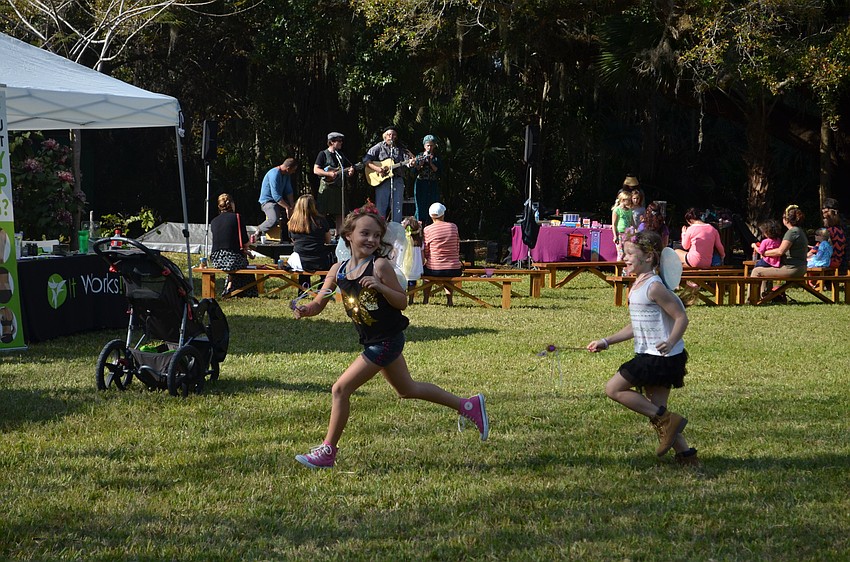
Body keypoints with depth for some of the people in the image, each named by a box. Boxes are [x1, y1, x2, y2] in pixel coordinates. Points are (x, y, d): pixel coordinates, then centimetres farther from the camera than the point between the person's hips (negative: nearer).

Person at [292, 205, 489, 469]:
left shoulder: (380, 266, -15)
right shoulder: (338, 270, 3)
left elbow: (402, 302, -12)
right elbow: (319, 303, 4)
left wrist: (380, 287, -29)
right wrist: (305, 310, -17)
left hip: (387, 340, -8)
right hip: (373, 340, 8)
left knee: (341, 389, -8)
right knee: (407, 389, 23)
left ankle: (328, 451, 3)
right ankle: (468, 406, 37)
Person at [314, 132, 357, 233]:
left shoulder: (341, 155, 17)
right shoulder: (323, 154, -1)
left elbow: (349, 167, 22)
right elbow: (316, 170, -8)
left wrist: (350, 172, -2)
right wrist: (329, 174, -20)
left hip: (339, 187, 6)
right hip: (326, 187, -6)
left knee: (340, 214, 4)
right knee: (322, 213, -9)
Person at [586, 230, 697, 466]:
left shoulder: (654, 287, -17)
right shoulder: (637, 286, 13)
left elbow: (681, 318, -18)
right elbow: (636, 327, 21)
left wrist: (670, 342, -34)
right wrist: (606, 342, 19)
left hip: (661, 358, -10)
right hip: (650, 357, 10)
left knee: (614, 388, -8)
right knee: (656, 410, 9)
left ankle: (666, 420, -7)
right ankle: (686, 454, 12)